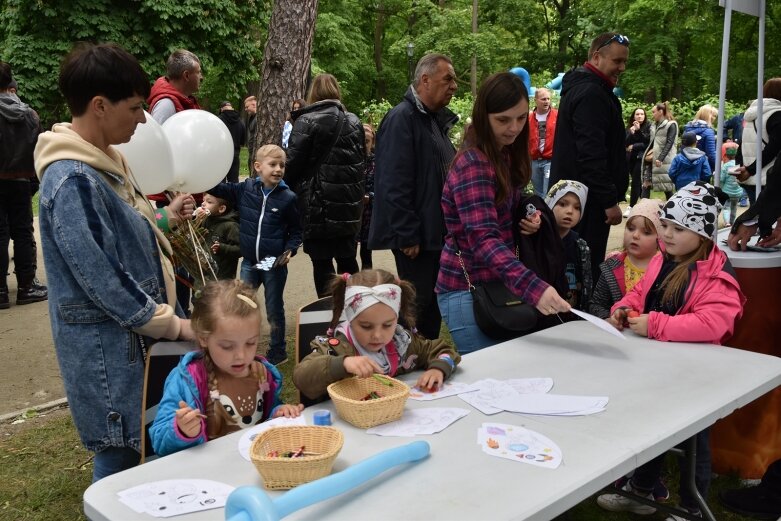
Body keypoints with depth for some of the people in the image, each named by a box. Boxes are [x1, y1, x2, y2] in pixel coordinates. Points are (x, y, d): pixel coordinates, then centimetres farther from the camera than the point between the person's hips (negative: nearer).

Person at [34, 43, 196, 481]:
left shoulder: (106, 160, 8)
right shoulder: (72, 180, -22)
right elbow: (101, 279, -23)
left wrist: (166, 217, 8)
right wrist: (173, 325, -17)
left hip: (138, 332, 9)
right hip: (107, 343, -9)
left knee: (138, 447, 19)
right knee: (121, 455, 3)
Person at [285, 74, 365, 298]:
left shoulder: (307, 122, -9)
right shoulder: (354, 122, 8)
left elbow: (293, 163, -11)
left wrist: (293, 188, 8)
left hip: (319, 203, -5)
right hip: (350, 203, 5)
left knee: (322, 262, 2)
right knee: (348, 259, 15)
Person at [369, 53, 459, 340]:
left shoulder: (437, 120, 16)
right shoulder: (402, 118, -13)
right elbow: (394, 184, -20)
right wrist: (407, 236, -21)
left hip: (436, 231, 9)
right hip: (415, 237, -9)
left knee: (433, 305, 15)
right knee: (418, 305, -2)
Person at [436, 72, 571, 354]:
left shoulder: (505, 156, 8)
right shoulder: (473, 165, -20)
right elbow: (484, 239, -30)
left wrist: (527, 219, -2)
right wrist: (533, 287, -43)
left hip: (495, 285, 9)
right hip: (468, 291, -9)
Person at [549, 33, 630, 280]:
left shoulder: (580, 87, 18)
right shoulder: (591, 94, -16)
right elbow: (591, 155, -24)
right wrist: (610, 201, -21)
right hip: (588, 200, -11)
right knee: (588, 267, -6)